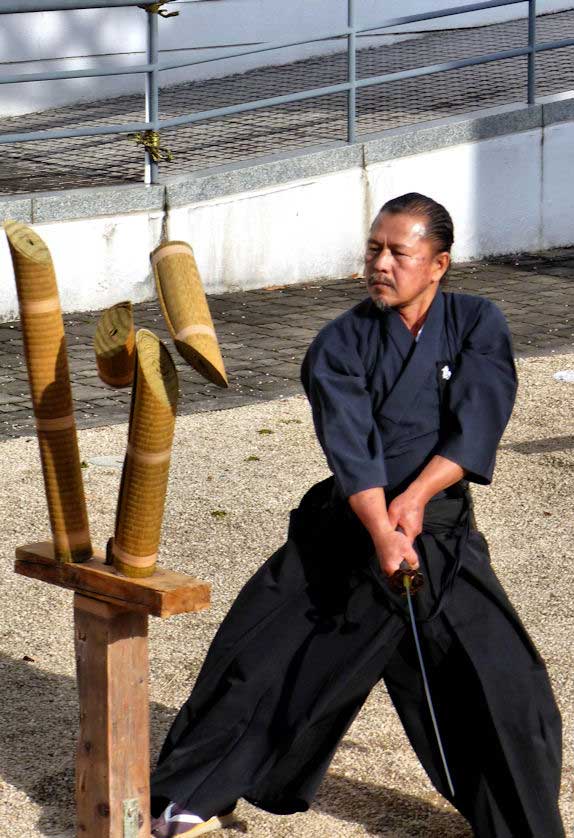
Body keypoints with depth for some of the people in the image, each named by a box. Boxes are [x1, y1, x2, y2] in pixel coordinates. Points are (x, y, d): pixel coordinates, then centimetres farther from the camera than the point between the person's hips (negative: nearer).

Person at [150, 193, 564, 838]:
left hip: (440, 529, 0)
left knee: (505, 685, -8)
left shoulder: (476, 325, 0)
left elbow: (476, 424, -10)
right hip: (344, 529, 1)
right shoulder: (341, 343, -2)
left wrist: (415, 499, -23)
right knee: (258, 652, 2)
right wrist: (382, 535, -28)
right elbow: (350, 447, -14)